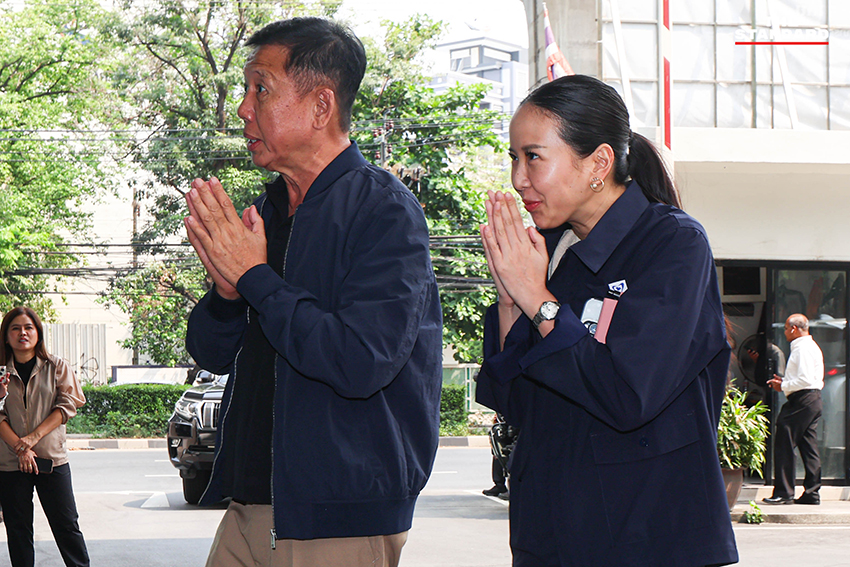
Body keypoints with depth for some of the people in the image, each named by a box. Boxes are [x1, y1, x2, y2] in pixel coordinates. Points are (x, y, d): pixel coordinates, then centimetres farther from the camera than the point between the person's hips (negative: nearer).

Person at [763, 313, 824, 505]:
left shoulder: (802, 348, -13)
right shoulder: (812, 346, 20)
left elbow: (805, 380, -21)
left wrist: (784, 386, -10)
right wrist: (785, 381, 14)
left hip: (801, 401, -11)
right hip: (813, 401, 11)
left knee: (784, 446, -8)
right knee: (809, 448, 9)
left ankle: (783, 493, -9)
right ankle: (812, 493, 9)